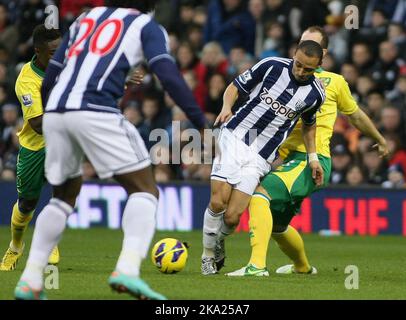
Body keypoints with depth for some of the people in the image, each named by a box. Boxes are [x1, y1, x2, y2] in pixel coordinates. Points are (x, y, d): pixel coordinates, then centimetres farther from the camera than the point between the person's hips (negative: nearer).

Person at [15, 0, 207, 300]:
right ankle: (128, 270, -18)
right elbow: (168, 75, -2)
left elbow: (50, 76, 26)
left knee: (64, 196, 24)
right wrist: (202, 124, -3)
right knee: (145, 191, 3)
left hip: (54, 113, 6)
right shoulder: (146, 26, 14)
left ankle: (30, 281, 17)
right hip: (96, 112, -6)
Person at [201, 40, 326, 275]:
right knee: (218, 202, -15)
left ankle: (219, 243, 24)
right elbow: (235, 87, 5)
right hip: (235, 136, -1)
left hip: (261, 157, 1)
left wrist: (313, 157, 15)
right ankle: (208, 254, 8)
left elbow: (309, 123, 22)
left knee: (232, 216, -10)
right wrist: (227, 108, -14)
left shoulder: (315, 94, 1)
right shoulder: (271, 66, -4)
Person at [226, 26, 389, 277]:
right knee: (276, 226, 17)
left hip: (312, 159, -6)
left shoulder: (335, 82, 10)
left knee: (260, 195, -29)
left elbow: (356, 115, 25)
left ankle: (257, 264, -37)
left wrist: (380, 140, 38)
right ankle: (303, 267, 46)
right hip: (286, 157, 6)